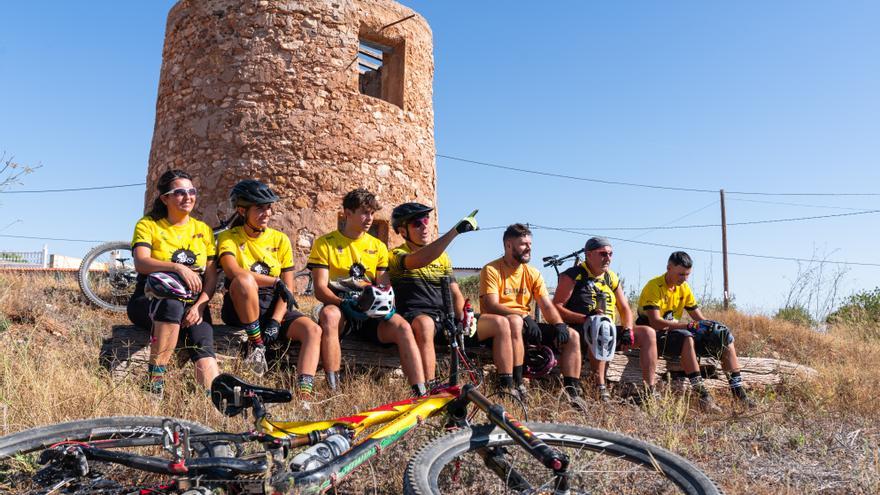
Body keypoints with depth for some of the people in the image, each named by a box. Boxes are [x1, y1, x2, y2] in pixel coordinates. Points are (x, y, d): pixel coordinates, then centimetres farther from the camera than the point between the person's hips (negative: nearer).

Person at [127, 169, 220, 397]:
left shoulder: (203, 230, 14)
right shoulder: (148, 225, 6)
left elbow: (211, 277, 7)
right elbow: (141, 263, -14)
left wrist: (199, 306, -11)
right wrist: (178, 267, -31)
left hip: (193, 305, 3)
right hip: (150, 301, -2)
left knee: (203, 349, -27)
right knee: (173, 304, -38)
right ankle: (155, 379, -35)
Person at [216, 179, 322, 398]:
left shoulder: (280, 239, 7)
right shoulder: (229, 238, -1)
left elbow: (287, 288, 1)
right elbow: (234, 272, -23)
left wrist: (276, 321, -14)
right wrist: (276, 281, -18)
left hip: (272, 307, 3)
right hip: (241, 309, -3)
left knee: (313, 330, -23)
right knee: (245, 279, -35)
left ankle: (304, 394, -32)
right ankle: (256, 345, -19)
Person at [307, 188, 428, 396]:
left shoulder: (378, 246, 14)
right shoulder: (324, 243, 3)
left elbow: (384, 286, 8)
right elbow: (320, 289, -6)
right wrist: (344, 304, -25)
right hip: (339, 308, -3)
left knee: (402, 326, -26)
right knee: (329, 315, -38)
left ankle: (420, 392, -29)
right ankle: (332, 389, -35)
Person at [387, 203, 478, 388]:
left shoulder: (442, 256, 18)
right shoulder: (397, 255, 0)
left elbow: (455, 294, 13)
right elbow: (419, 261, -24)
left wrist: (463, 317, -8)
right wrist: (455, 230, -28)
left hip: (443, 316, 6)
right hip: (413, 316, -5)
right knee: (425, 323, -40)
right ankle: (429, 388, -40)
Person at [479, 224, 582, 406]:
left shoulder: (533, 273, 11)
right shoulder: (492, 270, -7)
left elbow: (547, 306, 4)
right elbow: (492, 306, -19)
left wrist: (559, 325, -16)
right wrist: (524, 317, -29)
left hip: (525, 327, 6)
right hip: (490, 325, -6)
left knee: (572, 336, -6)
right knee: (514, 322, -40)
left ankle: (572, 392, -4)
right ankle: (509, 386, -37)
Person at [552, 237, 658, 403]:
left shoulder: (611, 278, 17)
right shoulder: (573, 276, -2)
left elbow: (625, 309, 18)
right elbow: (556, 307, -11)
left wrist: (628, 330, -3)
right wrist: (585, 318, -22)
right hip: (579, 329, -7)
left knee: (648, 333, -9)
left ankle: (650, 390, -14)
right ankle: (601, 389, -37)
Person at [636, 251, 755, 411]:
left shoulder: (684, 288, 9)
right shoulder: (654, 286, -15)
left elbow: (699, 318, 11)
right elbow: (655, 322, -26)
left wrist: (711, 326, -12)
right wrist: (689, 326, -33)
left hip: (677, 332, 8)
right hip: (657, 336, -8)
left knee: (725, 337, -4)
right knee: (686, 337, -38)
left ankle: (738, 393, -5)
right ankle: (703, 396, -39)